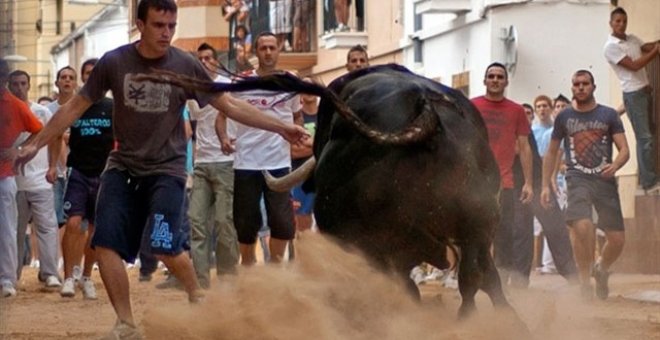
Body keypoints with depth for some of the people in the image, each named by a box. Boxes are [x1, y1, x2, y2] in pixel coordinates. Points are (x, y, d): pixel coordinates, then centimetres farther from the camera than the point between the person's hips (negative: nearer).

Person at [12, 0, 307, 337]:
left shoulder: (186, 66, -9)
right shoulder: (114, 62, -7)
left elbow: (230, 105, -2)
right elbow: (76, 106, 4)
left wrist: (280, 127, -6)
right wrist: (37, 143, 4)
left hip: (167, 169, -2)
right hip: (122, 166, 2)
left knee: (164, 247, -17)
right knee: (105, 243, -10)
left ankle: (198, 298, 12)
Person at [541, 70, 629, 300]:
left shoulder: (608, 115, 9)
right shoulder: (564, 117, 11)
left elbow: (624, 149, 3)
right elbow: (551, 153, 18)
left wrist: (615, 165, -19)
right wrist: (545, 185, 11)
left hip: (605, 180, 1)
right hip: (578, 179, -1)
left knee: (617, 239, -2)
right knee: (582, 226, -26)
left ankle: (601, 269, 31)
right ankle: (585, 284, -14)